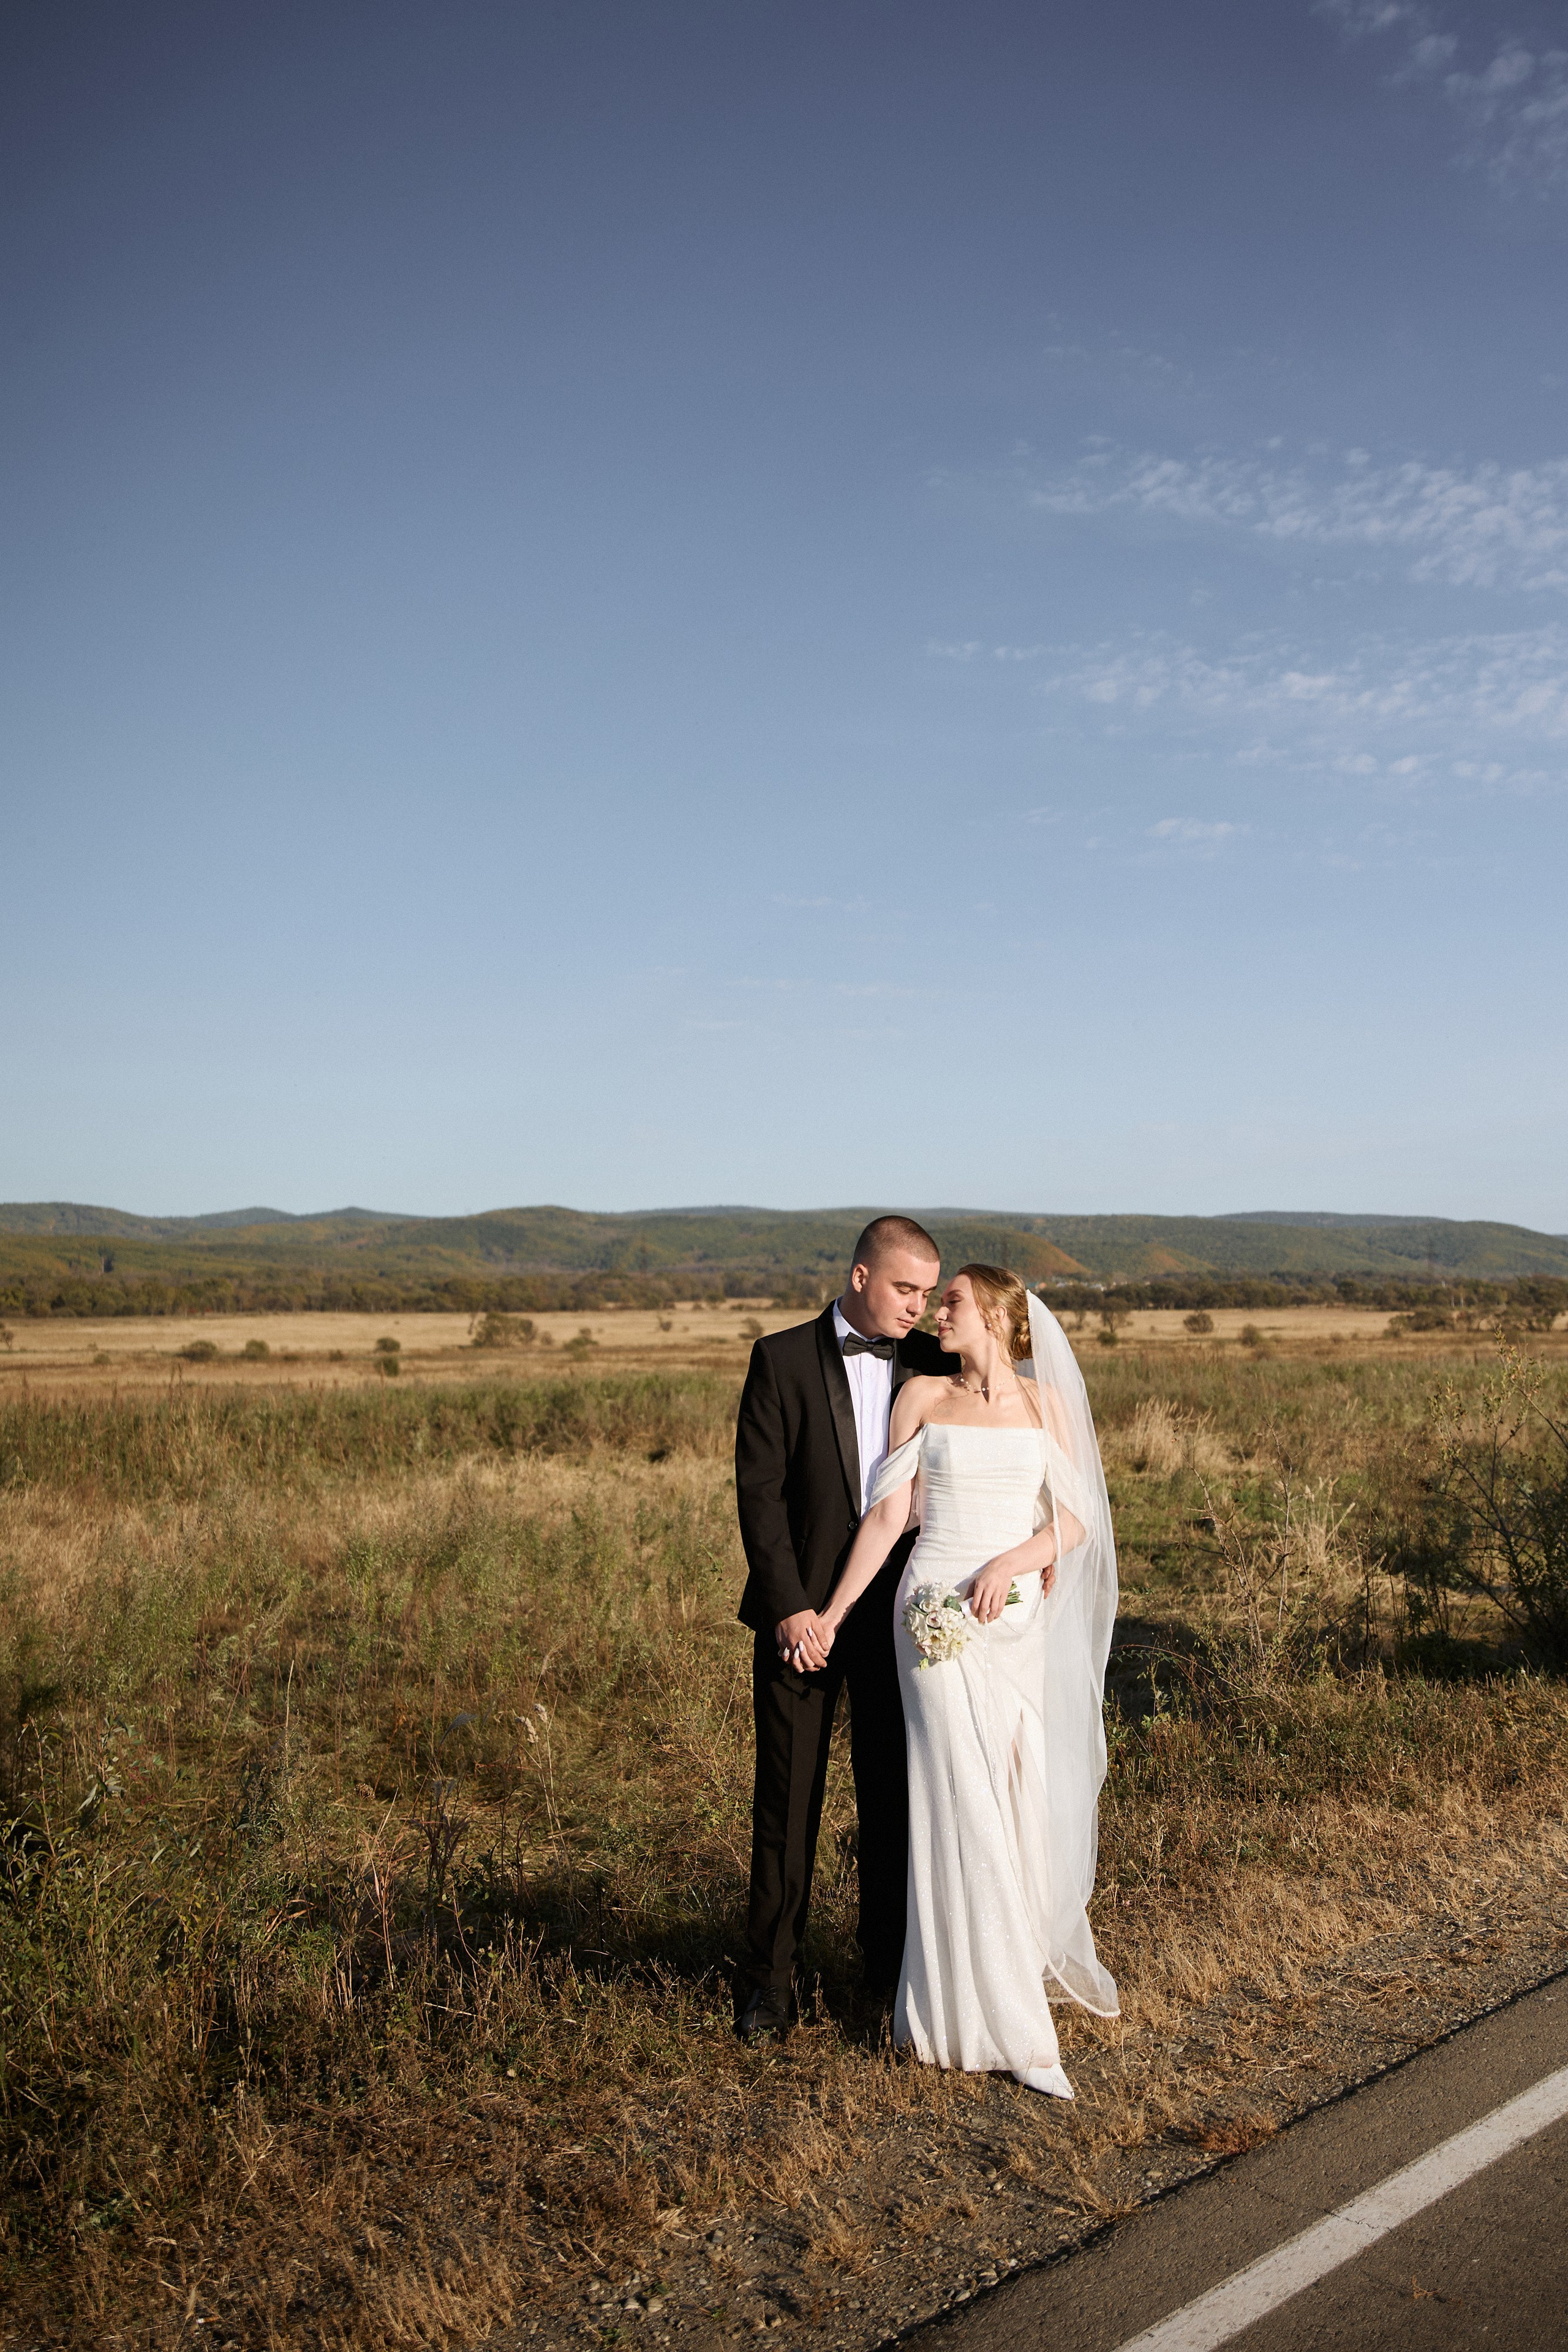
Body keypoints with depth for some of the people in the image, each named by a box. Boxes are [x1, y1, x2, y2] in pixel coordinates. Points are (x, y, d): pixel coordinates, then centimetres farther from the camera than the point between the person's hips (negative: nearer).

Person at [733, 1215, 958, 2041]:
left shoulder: (934, 1366, 4)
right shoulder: (782, 1359, -5)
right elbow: (759, 1492, -8)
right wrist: (789, 1607, -15)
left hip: (898, 1606, 3)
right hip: (801, 1607, -2)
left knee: (895, 1793, 12)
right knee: (788, 1795, 5)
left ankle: (891, 1962, 29)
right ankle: (769, 1975, 19)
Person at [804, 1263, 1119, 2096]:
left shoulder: (1045, 1404, 7)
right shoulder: (922, 1395, 3)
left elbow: (1074, 1522, 4)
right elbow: (887, 1513, 2)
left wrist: (1010, 1563, -13)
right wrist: (834, 1612, -2)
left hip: (1017, 1617, 2)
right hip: (938, 1615, -2)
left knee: (1021, 1797, 9)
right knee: (965, 1804, -3)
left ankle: (1030, 1957, 33)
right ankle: (1002, 2023, 5)